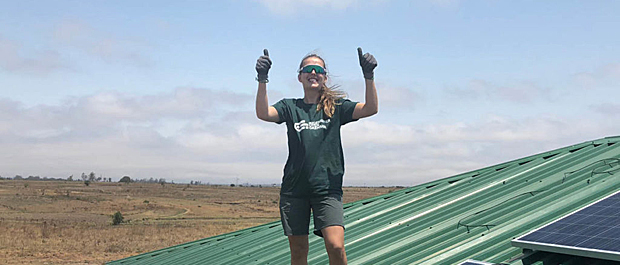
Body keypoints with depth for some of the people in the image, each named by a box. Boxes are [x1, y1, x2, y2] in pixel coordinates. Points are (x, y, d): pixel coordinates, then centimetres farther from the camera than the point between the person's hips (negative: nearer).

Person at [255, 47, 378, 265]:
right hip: (294, 188, 1)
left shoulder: (336, 107, 7)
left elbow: (370, 109, -6)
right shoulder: (290, 107, 8)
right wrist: (262, 79, -20)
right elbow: (263, 113, -10)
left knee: (336, 247, -17)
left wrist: (369, 76, -17)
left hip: (327, 188, -1)